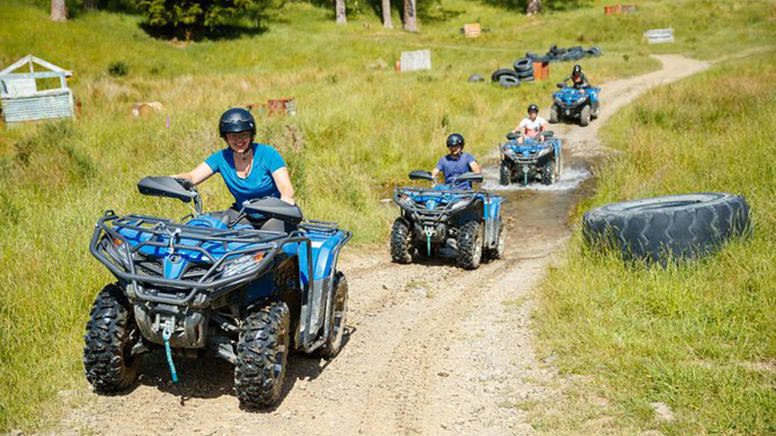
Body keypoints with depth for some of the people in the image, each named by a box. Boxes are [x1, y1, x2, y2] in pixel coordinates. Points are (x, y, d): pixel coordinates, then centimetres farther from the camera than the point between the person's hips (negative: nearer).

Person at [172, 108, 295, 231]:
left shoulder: (268, 154, -14)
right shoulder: (222, 158, -3)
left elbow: (286, 188, -22)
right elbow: (192, 177, -10)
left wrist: (285, 198, -47)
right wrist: (174, 179, -34)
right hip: (243, 215, 4)